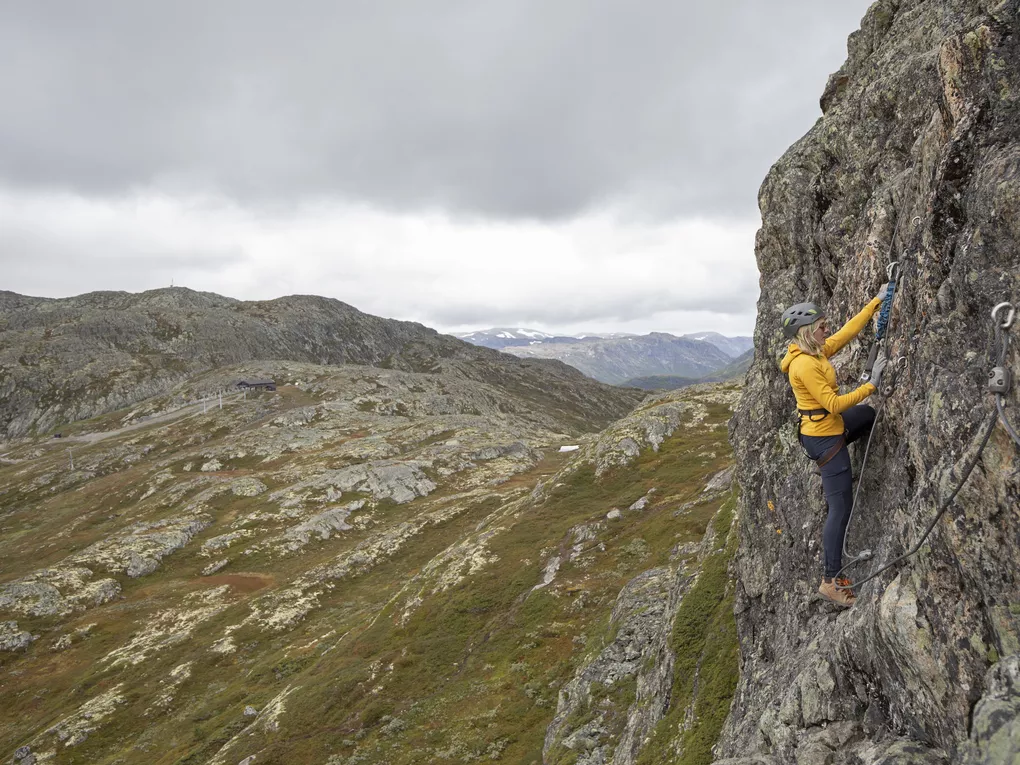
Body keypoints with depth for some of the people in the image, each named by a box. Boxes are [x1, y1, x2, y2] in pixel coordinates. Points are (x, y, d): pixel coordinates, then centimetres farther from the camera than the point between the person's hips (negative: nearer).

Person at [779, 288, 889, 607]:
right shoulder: (804, 364, -26)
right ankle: (830, 581, 6)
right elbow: (835, 404, -26)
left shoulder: (816, 351, 2)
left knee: (869, 414, 35)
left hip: (828, 426, 10)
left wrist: (877, 300, 10)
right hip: (824, 437, -10)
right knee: (841, 509, -2)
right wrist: (872, 384, -22)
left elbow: (850, 330, 9)